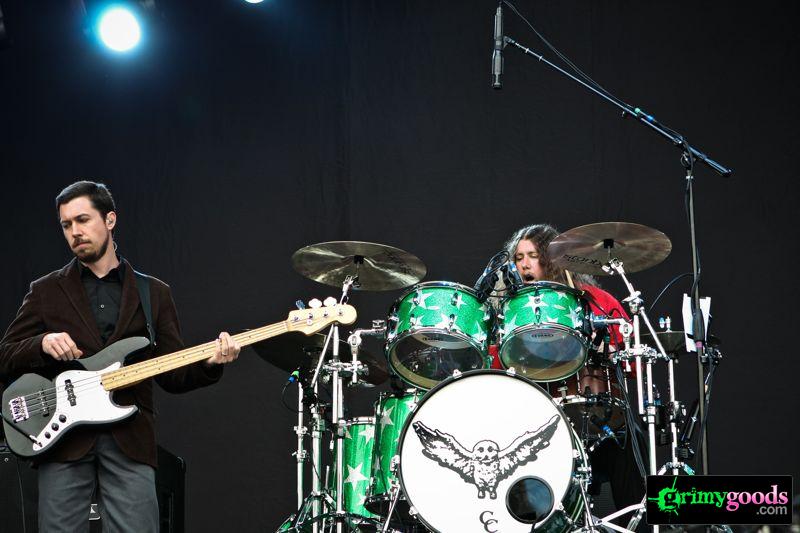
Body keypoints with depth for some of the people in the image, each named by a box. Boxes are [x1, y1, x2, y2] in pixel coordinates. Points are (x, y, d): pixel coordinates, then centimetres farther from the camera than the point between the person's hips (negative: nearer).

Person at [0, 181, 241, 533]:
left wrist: (209, 364, -9)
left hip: (130, 441, 0)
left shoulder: (154, 293, 13)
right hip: (63, 439, 0)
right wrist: (43, 344, -11)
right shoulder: (46, 291, 11)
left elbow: (172, 375, 10)